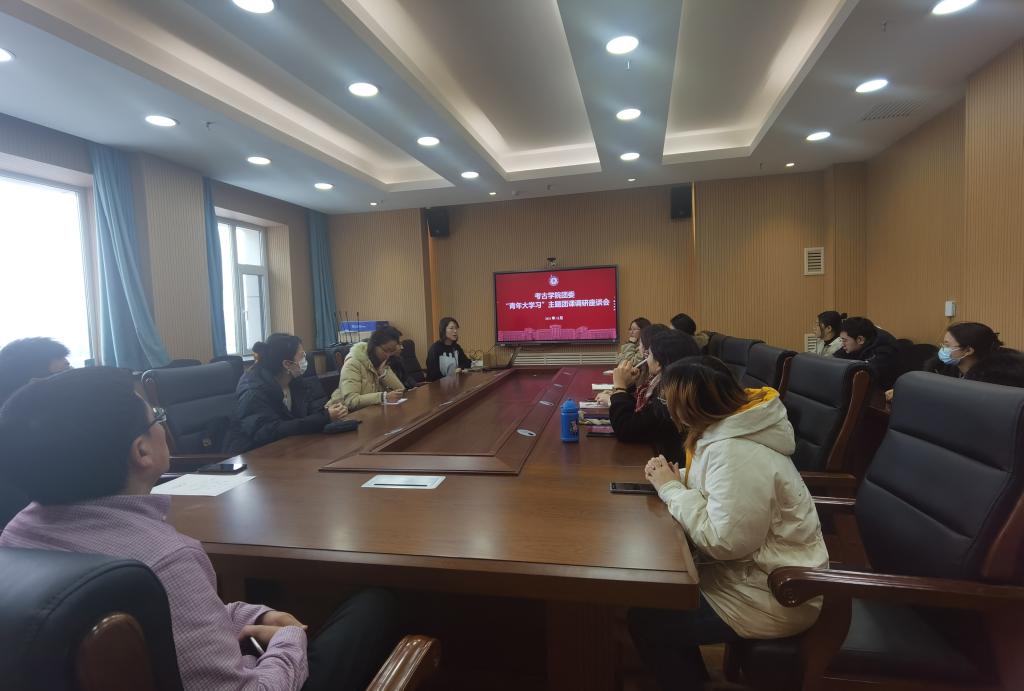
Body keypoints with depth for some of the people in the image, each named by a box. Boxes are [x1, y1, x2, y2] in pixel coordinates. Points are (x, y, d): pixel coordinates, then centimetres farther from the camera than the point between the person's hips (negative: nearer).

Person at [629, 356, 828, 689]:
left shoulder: (737, 453, -31)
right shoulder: (730, 427, -1)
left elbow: (723, 541, -31)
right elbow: (720, 488, 12)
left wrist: (671, 489, -21)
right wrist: (673, 478, -5)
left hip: (774, 597, -9)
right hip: (757, 569, 9)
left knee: (645, 620, -3)